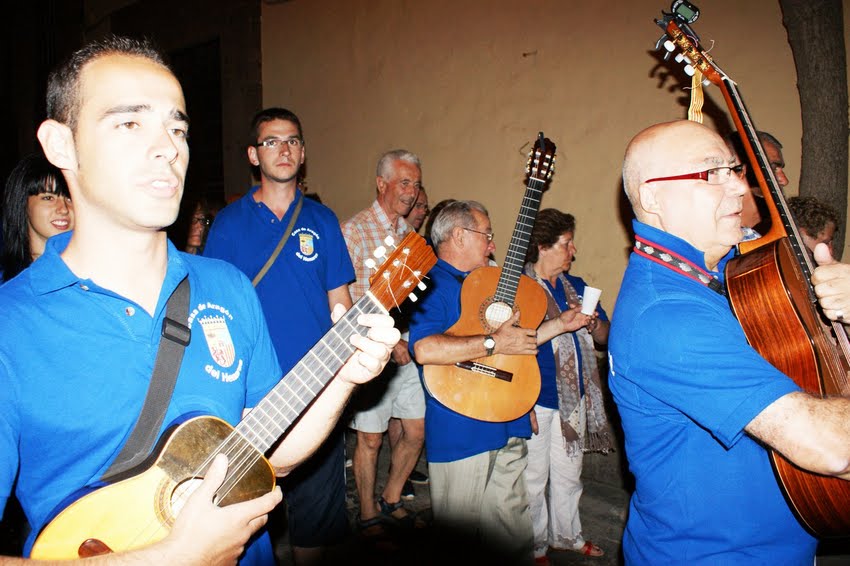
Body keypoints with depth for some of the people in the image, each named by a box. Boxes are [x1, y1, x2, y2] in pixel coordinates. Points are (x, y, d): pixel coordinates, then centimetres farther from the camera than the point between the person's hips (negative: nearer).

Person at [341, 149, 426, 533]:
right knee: (371, 439, 5)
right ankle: (369, 514, 26)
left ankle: (391, 499, 33)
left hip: (410, 348, 6)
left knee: (417, 431, 11)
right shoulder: (353, 231, -9)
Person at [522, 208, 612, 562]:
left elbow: (605, 336, 14)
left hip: (574, 399, 7)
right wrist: (561, 324, -23)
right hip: (536, 401, -7)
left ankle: (566, 535, 39)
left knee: (568, 474, 20)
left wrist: (592, 324, -7)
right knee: (534, 478, 6)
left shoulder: (576, 286, 11)